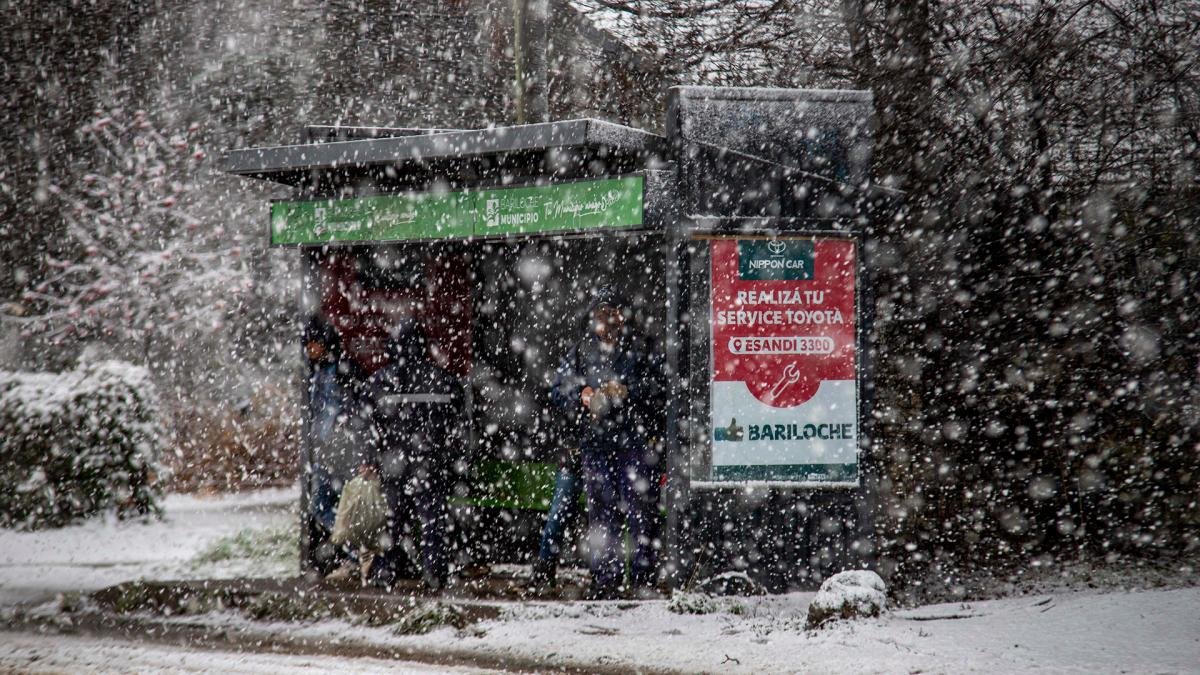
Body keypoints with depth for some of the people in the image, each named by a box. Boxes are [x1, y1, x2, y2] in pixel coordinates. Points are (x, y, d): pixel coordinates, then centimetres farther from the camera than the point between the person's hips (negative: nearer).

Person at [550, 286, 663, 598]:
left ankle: (643, 576, 0)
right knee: (602, 511, 1)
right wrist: (584, 398, -8)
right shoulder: (581, 351, 12)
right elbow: (558, 389, 10)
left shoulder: (638, 348, 7)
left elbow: (657, 391, 5)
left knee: (642, 507, -6)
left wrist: (627, 392, -11)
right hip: (595, 440, 2)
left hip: (635, 436, -1)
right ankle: (606, 578, 4)